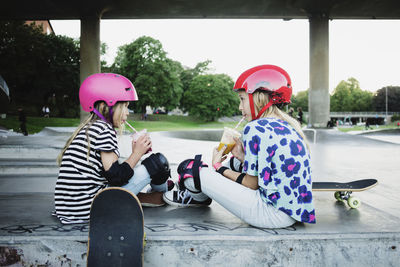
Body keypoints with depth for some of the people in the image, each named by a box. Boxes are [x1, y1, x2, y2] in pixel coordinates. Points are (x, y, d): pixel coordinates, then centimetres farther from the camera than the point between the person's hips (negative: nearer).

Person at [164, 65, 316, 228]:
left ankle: (199, 197, 33)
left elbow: (252, 184, -11)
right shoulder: (289, 126, 10)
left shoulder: (256, 129, -16)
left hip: (275, 214, -9)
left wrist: (218, 167, 3)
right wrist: (244, 158, 15)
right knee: (235, 162, 23)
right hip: (296, 208, 10)